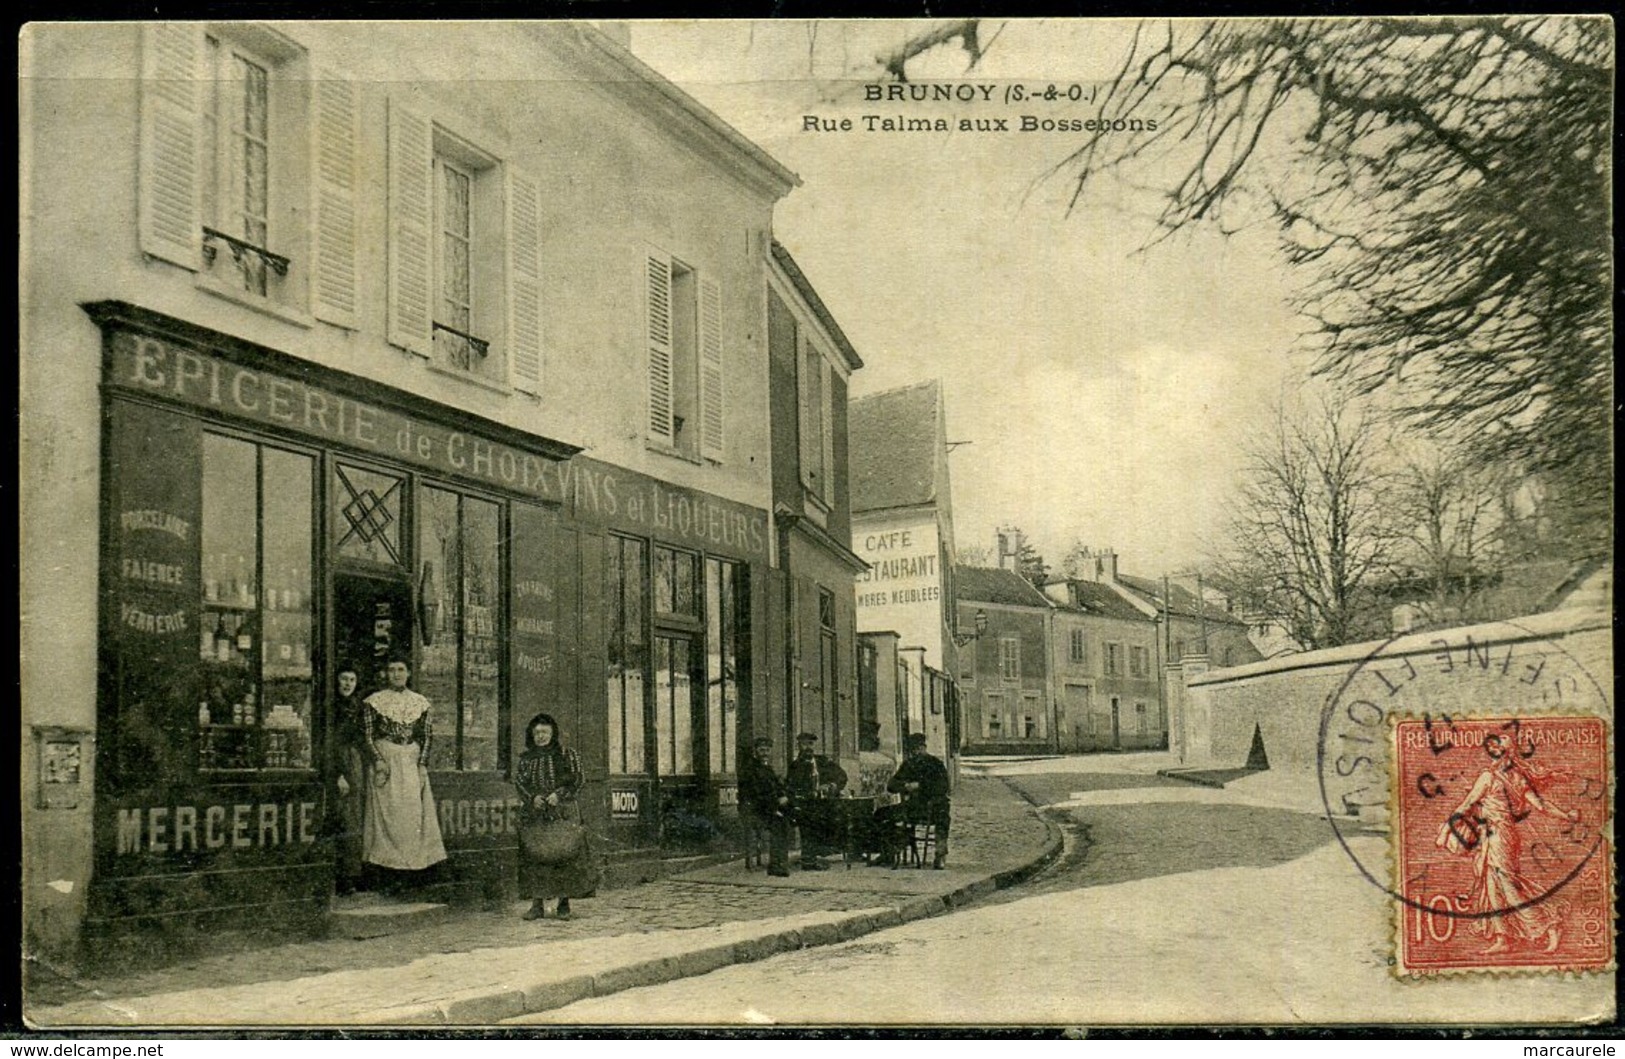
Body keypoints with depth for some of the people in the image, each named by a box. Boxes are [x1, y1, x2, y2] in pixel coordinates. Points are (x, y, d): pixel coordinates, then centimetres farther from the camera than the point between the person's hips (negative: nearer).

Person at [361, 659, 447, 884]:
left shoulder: (420, 702, 8)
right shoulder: (375, 701, 2)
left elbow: (425, 737, 8)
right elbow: (369, 735, 0)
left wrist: (423, 765, -3)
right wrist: (378, 760, -12)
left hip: (413, 764, 2)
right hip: (385, 762, -2)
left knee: (413, 812, -2)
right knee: (386, 812, -5)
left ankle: (410, 864, 3)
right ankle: (387, 866, -2)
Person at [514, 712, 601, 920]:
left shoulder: (567, 754, 6)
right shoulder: (526, 758, 13)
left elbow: (578, 779, 1)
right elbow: (518, 781, 7)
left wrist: (559, 794, -13)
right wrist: (532, 797, -12)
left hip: (563, 812, -2)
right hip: (534, 815, 2)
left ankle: (564, 903, 0)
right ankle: (538, 904, -1)